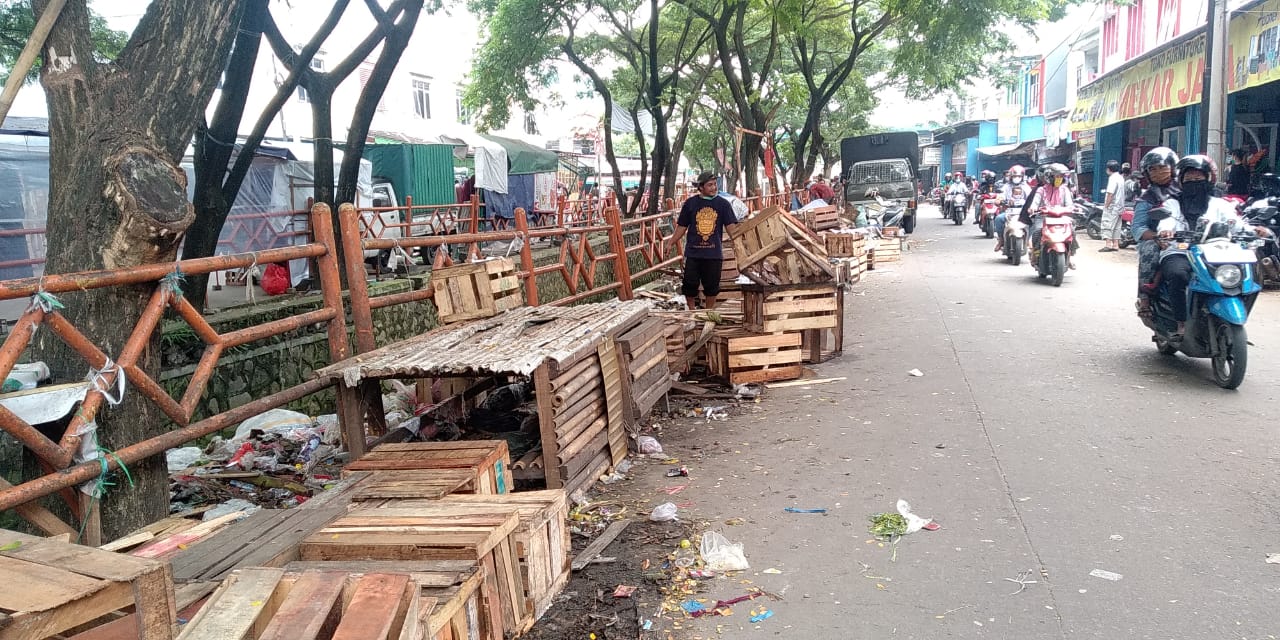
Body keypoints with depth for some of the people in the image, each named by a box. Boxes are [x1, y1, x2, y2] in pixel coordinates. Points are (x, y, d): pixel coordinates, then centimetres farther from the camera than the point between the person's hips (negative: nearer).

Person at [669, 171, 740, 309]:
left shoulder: (723, 203, 1)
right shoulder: (690, 203, 1)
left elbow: (731, 226, -5)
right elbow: (682, 227, 7)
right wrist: (671, 244, 2)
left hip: (714, 253, 0)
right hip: (693, 252, 0)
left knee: (711, 286, 9)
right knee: (690, 284, 4)